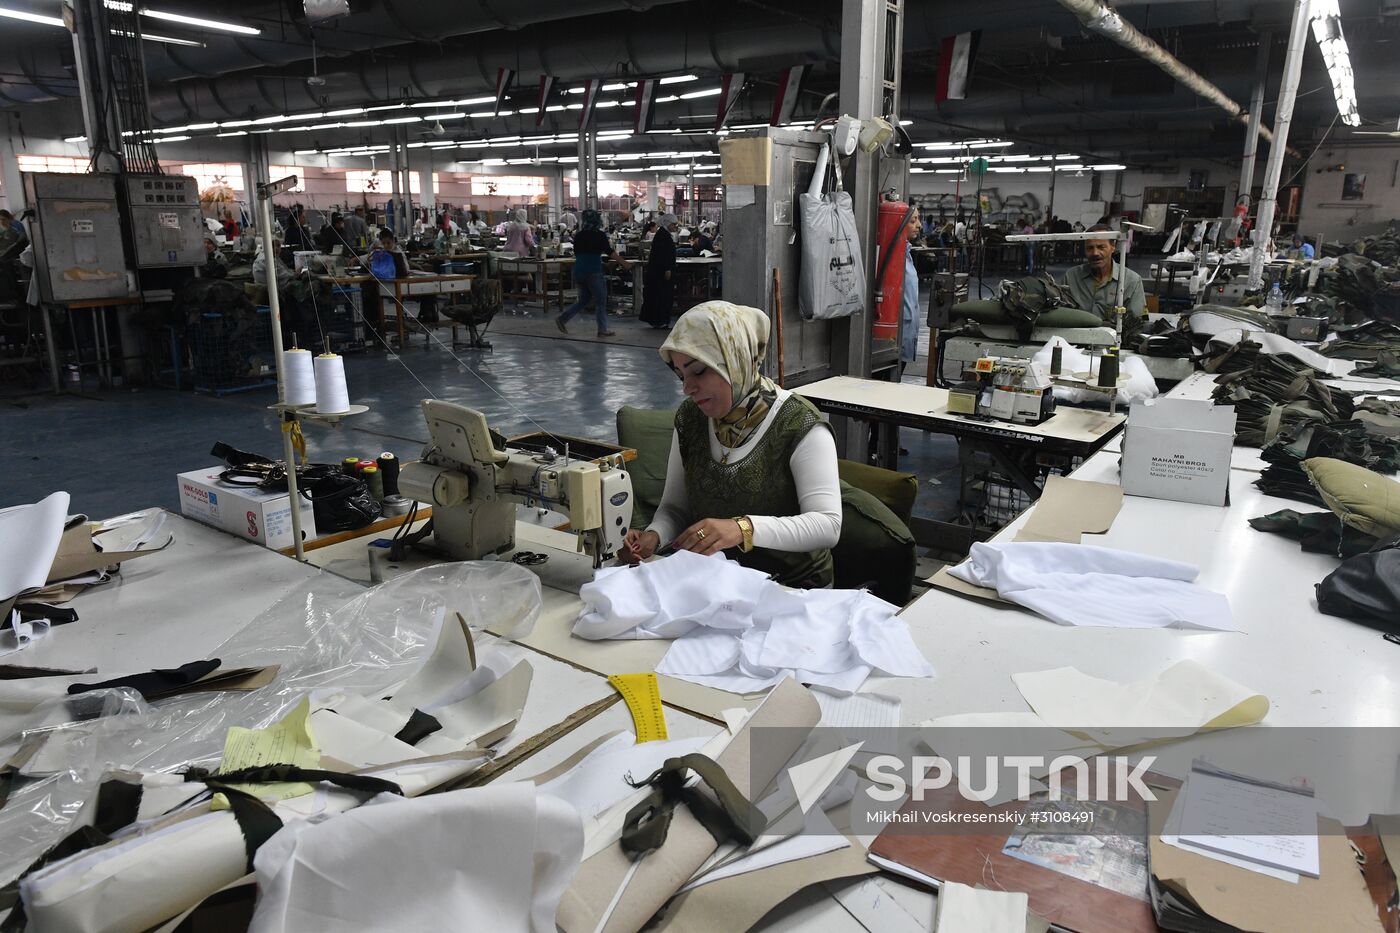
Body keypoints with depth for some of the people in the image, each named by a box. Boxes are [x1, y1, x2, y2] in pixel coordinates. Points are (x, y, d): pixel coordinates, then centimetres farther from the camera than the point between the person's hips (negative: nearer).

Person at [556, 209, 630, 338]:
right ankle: (602, 330, 5)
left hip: (578, 271, 7)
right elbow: (610, 252, -11)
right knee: (600, 301, 3)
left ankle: (562, 319, 15)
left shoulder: (578, 236, 9)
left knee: (583, 300, 19)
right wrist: (624, 263, -6)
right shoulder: (599, 235, -8)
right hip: (593, 272, -7)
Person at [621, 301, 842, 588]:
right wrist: (654, 536, -12)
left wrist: (744, 528, -35)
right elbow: (675, 507, 11)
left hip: (791, 586, -4)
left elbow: (828, 525, -20)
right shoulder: (689, 419, 4)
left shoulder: (800, 426, -12)